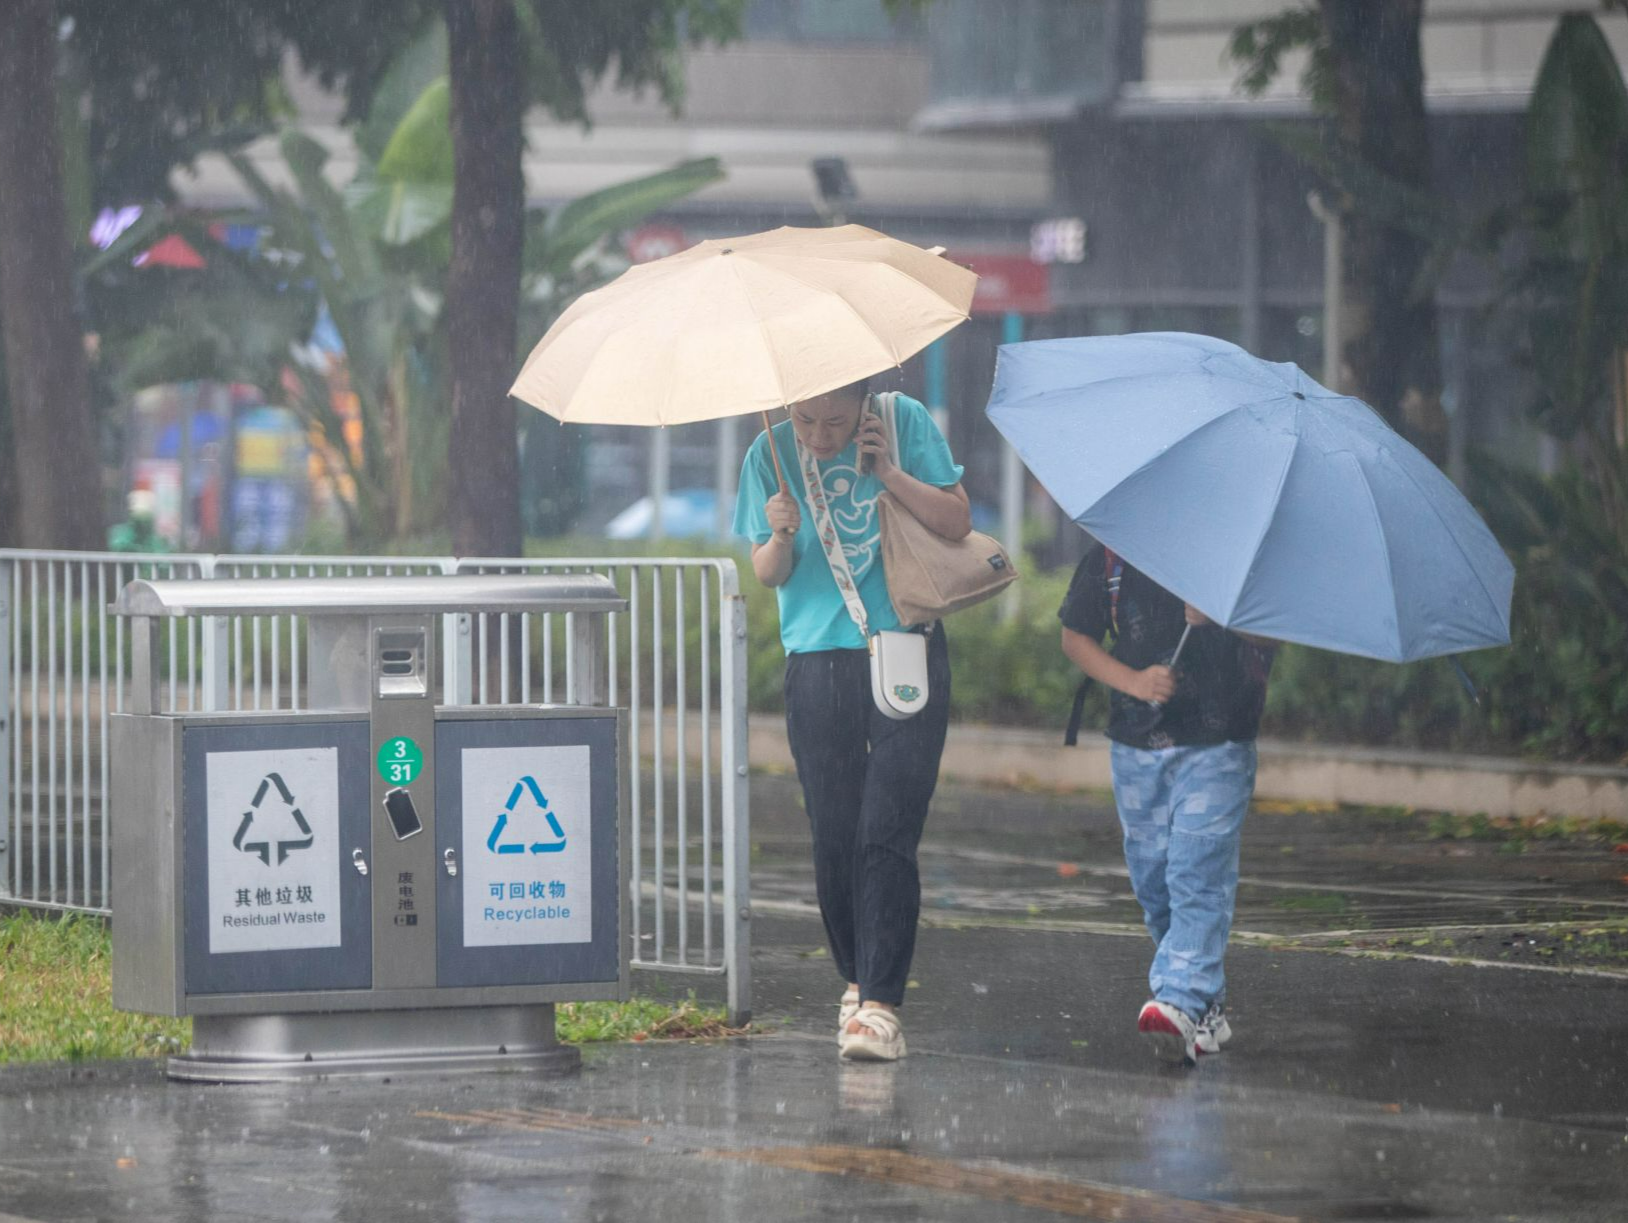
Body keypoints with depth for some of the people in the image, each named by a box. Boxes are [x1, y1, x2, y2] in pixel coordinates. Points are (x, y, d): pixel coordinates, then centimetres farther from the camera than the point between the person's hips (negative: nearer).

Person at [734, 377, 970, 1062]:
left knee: (887, 836, -11)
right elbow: (767, 574, 5)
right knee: (834, 838, 3)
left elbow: (957, 523, -2)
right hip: (819, 663, 2)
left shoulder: (904, 423, -1)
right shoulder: (770, 455, 2)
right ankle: (856, 979, 23)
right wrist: (781, 537, -17)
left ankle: (881, 1003, -13)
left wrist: (888, 472, -14)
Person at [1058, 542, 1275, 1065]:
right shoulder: (1111, 556, 5)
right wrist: (1133, 680, -7)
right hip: (1136, 747, 4)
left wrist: (1214, 618, -22)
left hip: (1217, 748, -4)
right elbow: (1075, 636, 9)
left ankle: (1182, 1002, -25)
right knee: (1154, 880, 8)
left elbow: (1268, 638, -2)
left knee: (1199, 875, -16)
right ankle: (1208, 1006, 23)